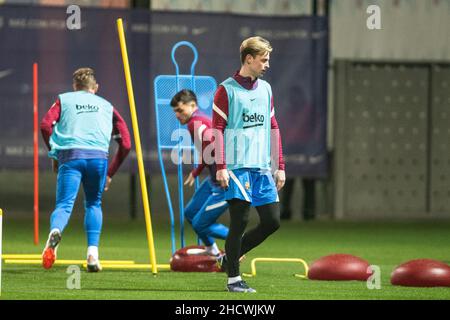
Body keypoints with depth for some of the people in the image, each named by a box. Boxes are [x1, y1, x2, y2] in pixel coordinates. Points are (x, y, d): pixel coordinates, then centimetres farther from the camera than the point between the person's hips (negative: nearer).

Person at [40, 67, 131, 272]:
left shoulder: (64, 100, 23)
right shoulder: (107, 106, 27)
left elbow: (45, 125, 3)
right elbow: (125, 144, 19)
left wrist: (54, 154, 14)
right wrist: (110, 174, 25)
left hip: (70, 155, -1)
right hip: (98, 156, 1)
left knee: (64, 205, -6)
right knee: (93, 204, 21)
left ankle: (55, 231, -42)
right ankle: (93, 253, 5)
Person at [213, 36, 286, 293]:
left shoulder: (266, 89, 16)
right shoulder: (227, 90, -2)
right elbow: (217, 129, -5)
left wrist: (280, 166, 14)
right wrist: (221, 167, -13)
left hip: (262, 167, 6)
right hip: (237, 166, -6)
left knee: (272, 221, 3)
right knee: (240, 220, -8)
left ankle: (230, 257, 20)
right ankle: (234, 279, 2)